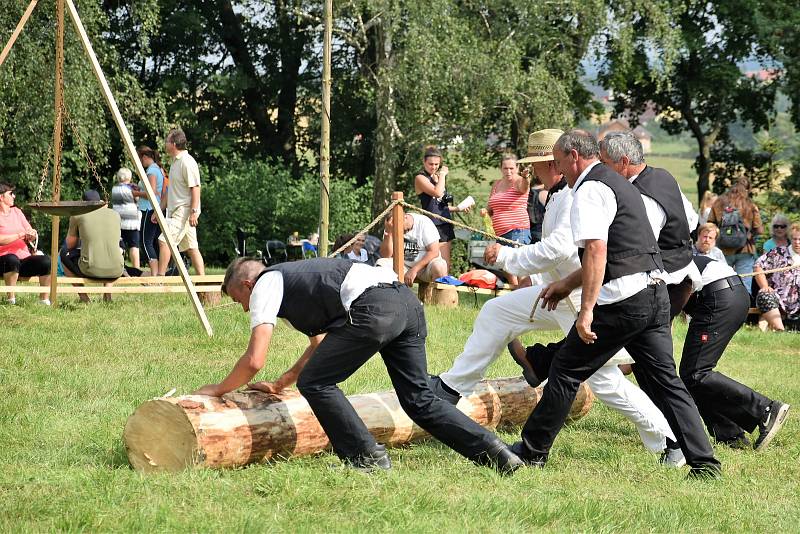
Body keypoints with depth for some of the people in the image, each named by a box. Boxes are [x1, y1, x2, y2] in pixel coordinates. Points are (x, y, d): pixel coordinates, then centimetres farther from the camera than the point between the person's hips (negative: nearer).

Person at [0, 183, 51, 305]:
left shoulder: (16, 211, 18)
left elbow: (31, 238, 16)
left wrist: (32, 235, -7)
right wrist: (21, 235, -17)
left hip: (24, 258, 5)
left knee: (46, 260, -23)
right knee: (12, 259, -40)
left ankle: (45, 299, -17)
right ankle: (10, 298, -29)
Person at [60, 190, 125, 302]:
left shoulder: (77, 216, 4)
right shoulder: (115, 214, 13)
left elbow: (70, 245, 15)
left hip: (90, 271, -3)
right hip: (116, 272, 3)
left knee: (64, 253, 26)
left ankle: (83, 296, 15)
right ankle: (107, 292, 19)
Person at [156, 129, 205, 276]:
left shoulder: (187, 162, -13)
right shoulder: (176, 162, 18)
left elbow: (195, 188, -18)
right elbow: (171, 191, 25)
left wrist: (194, 212, -23)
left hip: (184, 211, -10)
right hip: (176, 211, 10)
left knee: (164, 241, -14)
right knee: (191, 247, 8)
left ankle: (160, 277, -14)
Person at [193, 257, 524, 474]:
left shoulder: (264, 286, 10)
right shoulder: (292, 278, 36)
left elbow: (254, 360, 1)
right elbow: (321, 346, 45)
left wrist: (218, 389, 17)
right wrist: (279, 385, 46)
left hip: (372, 310, -9)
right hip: (407, 303, 9)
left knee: (314, 383, 3)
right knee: (419, 400, 10)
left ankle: (368, 460, 1)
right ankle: (498, 455, 2)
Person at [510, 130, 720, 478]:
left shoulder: (589, 191, -8)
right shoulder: (621, 185, 23)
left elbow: (597, 252, -20)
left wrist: (587, 310, -24)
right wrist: (567, 285, 34)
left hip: (623, 302, -9)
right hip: (654, 293, 9)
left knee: (566, 371, 3)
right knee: (666, 379, 7)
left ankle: (533, 451, 12)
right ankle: (703, 462, -1)